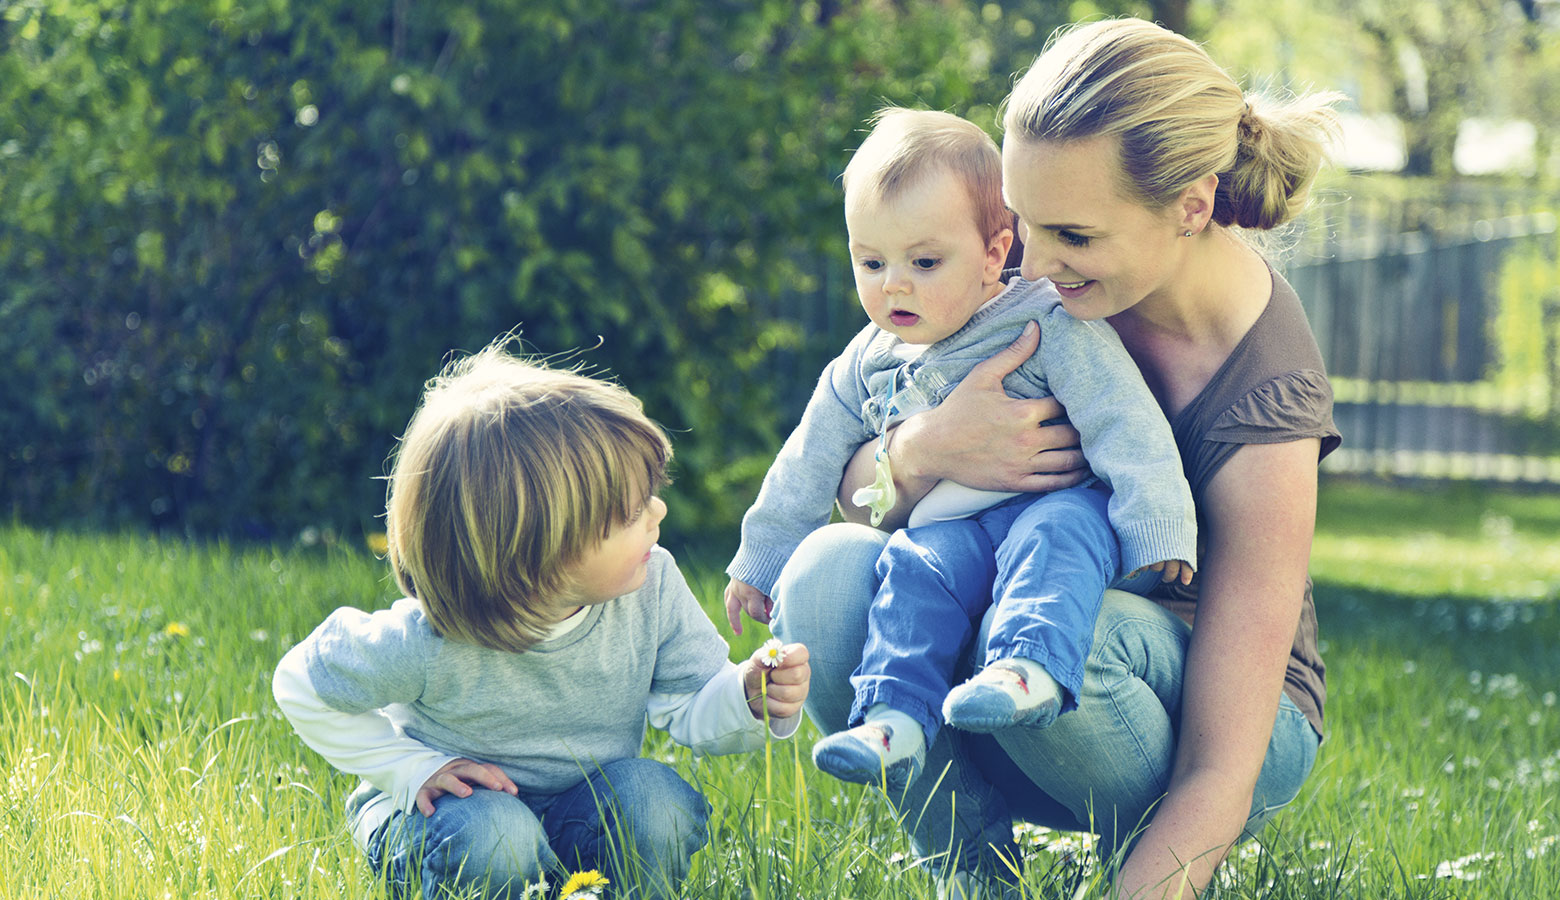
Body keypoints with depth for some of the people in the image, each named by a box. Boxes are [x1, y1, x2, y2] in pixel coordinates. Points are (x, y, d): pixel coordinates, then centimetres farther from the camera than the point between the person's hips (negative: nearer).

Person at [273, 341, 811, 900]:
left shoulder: (652, 588, -17)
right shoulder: (429, 645, -28)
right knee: (494, 840, -36)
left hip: (584, 812, 4)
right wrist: (415, 769, -16)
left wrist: (748, 697, -30)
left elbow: (692, 711, -8)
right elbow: (302, 686, -12)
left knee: (654, 799, -27)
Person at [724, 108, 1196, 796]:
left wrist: (1155, 531, -16)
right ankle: (894, 718, -40)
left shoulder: (1050, 327, -3)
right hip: (952, 527, 4)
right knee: (915, 566, -27)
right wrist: (758, 562, 28)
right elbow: (810, 466, 25)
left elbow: (1126, 428, -8)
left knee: (1055, 534, -36)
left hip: (1059, 502, -4)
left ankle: (1030, 669, -58)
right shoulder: (869, 364, 15)